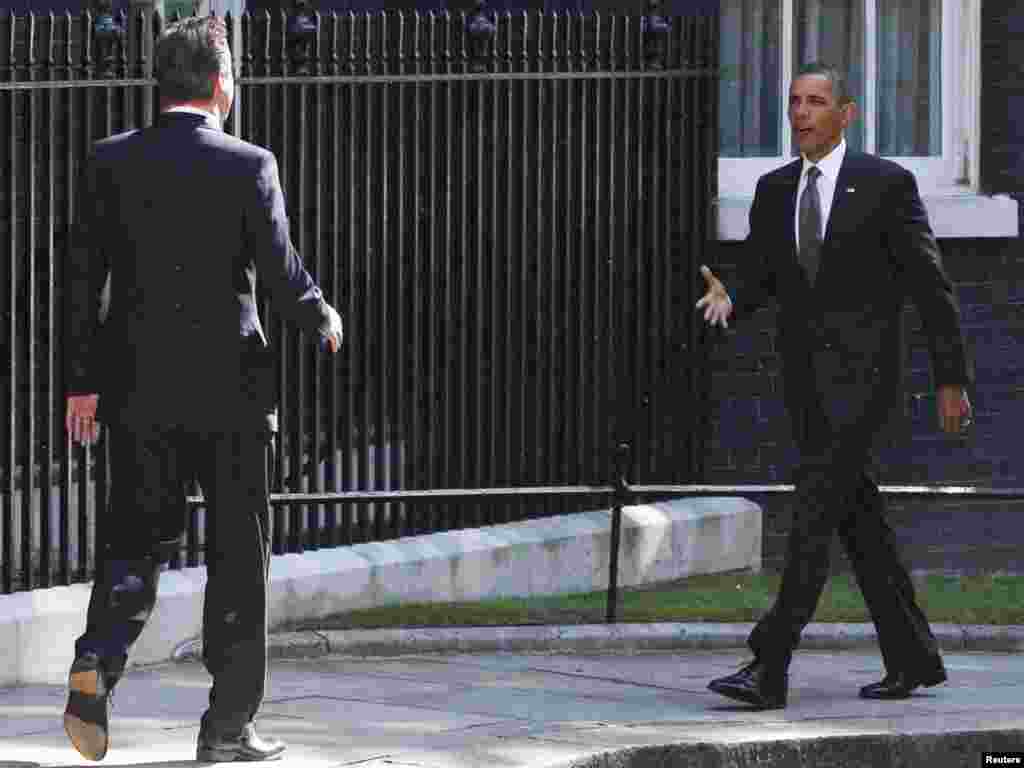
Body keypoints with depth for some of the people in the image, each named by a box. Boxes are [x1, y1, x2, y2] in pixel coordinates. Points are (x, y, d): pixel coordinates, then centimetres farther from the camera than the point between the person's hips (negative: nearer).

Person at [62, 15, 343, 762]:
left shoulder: (110, 162, 0)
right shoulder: (249, 166, -8)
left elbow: (85, 275, 0)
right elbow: (281, 273, -10)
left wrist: (83, 381, 5)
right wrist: (323, 319, 12)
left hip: (136, 387, 3)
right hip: (230, 389, -3)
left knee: (137, 535, 12)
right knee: (238, 553, 8)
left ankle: (97, 663, -15)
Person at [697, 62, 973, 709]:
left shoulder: (887, 183, -6)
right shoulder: (775, 190, 11)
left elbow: (931, 286, -4)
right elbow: (759, 278, 14)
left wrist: (952, 380, -5)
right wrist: (728, 300, -11)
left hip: (864, 378, -6)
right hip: (807, 382, 6)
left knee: (814, 514, -15)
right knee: (859, 522, 11)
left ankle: (769, 669, -19)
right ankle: (913, 660, 23)